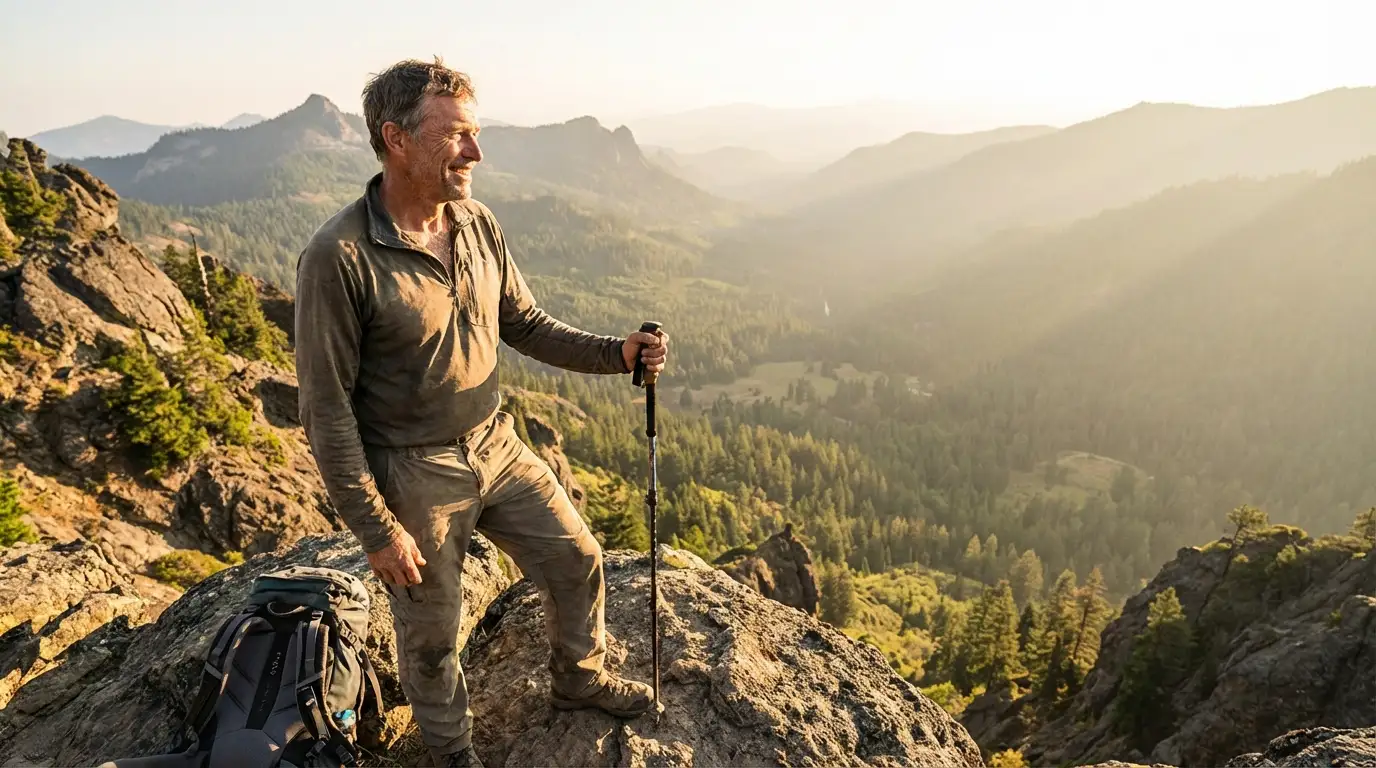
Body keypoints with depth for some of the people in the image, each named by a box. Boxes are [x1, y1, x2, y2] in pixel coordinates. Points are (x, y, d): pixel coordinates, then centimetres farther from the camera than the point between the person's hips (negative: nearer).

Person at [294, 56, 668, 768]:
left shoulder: (478, 224, -4)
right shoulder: (338, 256, -24)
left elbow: (524, 324, 8)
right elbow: (326, 411, -19)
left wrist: (615, 351, -5)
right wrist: (376, 529, -16)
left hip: (497, 444, 6)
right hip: (414, 474, -6)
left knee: (576, 561, 17)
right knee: (431, 633, 15)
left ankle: (578, 678, 47)